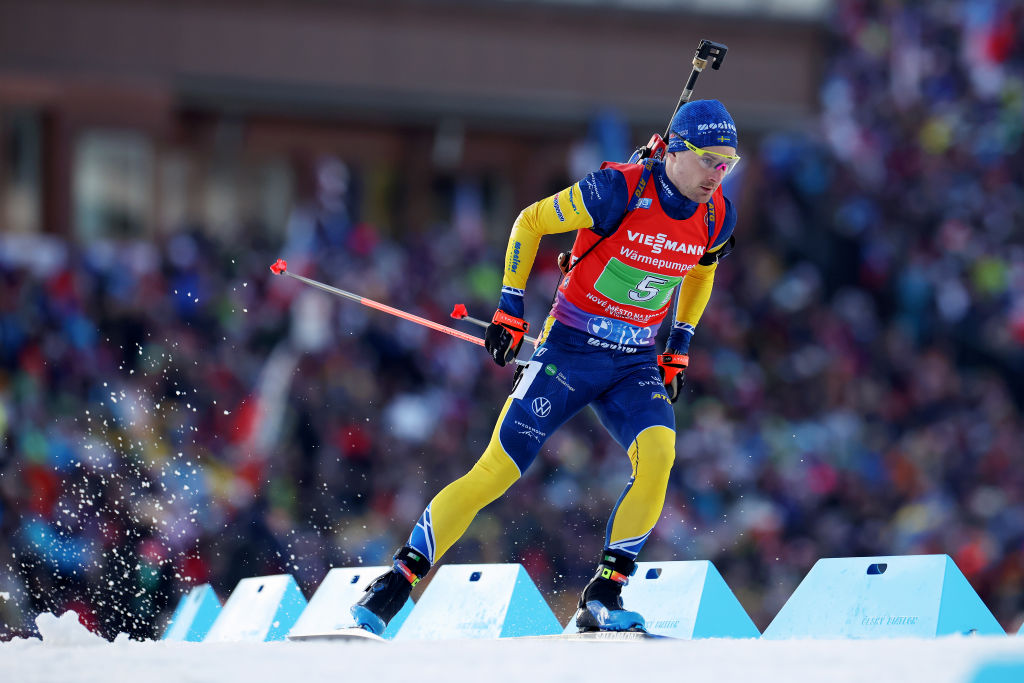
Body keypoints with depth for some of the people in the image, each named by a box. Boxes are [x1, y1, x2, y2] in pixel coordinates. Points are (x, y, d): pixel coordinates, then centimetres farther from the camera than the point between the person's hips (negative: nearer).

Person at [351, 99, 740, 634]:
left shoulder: (717, 218, -3)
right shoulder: (618, 191, -20)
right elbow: (530, 222, -7)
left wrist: (679, 350, 18)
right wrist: (509, 309, -6)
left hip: (634, 365, 4)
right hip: (568, 349, -4)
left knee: (658, 452, -25)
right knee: (497, 470, -9)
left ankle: (603, 598, -18)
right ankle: (396, 582, 3)